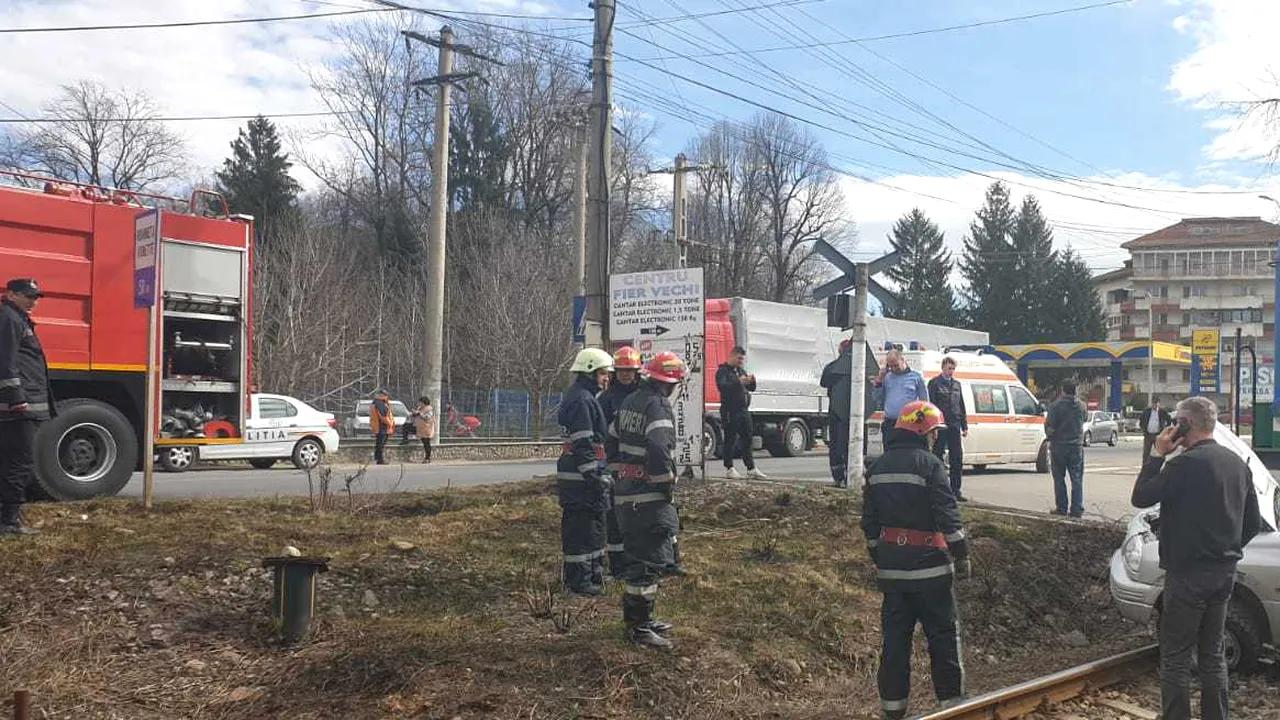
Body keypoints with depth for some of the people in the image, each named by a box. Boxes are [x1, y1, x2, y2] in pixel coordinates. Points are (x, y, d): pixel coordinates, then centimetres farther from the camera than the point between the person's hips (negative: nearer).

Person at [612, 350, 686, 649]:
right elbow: (659, 450, -27)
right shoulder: (658, 405, -15)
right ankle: (639, 627, -2)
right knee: (651, 560, -5)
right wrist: (668, 484, -15)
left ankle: (637, 617, 28)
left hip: (625, 493, 10)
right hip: (649, 497, -10)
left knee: (639, 557, 19)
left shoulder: (629, 401, 14)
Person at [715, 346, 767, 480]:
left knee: (748, 439, 8)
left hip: (743, 410, 8)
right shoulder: (723, 371, -5)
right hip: (730, 411, -8)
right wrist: (739, 382, -32)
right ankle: (729, 469, 5)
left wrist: (751, 381, -3)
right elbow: (722, 386, -22)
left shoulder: (741, 371, 20)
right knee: (730, 440, -3)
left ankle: (751, 469, 12)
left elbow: (751, 389, 20)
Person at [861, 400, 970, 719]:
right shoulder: (929, 464, -11)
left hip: (891, 564, 6)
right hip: (927, 565, -6)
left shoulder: (878, 467, 10)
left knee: (895, 636, 9)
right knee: (943, 635, 4)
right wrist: (962, 554, -6)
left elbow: (869, 519, 14)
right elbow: (947, 515, -15)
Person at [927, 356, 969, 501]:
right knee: (938, 457, 0)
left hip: (954, 426, 5)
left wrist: (964, 426, 13)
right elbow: (931, 405, -7)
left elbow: (961, 406, 19)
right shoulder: (934, 383, 0)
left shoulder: (956, 384, 17)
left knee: (957, 459, 3)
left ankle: (955, 490, 8)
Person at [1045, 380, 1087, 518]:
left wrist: (1049, 436, 6)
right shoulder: (1081, 406, 0)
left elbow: (1050, 427, -14)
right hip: (1076, 447, 3)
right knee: (1077, 478, 6)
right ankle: (1077, 509, 3)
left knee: (1059, 478, 7)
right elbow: (1086, 417, 21)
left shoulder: (1055, 406, -13)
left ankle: (1061, 508, 8)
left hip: (1059, 446, -3)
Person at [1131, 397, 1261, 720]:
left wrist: (1157, 455, -6)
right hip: (1224, 572, 8)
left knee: (1176, 658, -1)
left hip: (1188, 573, -8)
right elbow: (1253, 522, 15)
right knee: (1213, 654, 17)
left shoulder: (1185, 464, -19)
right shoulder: (1237, 463, 8)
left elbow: (1141, 497, -11)